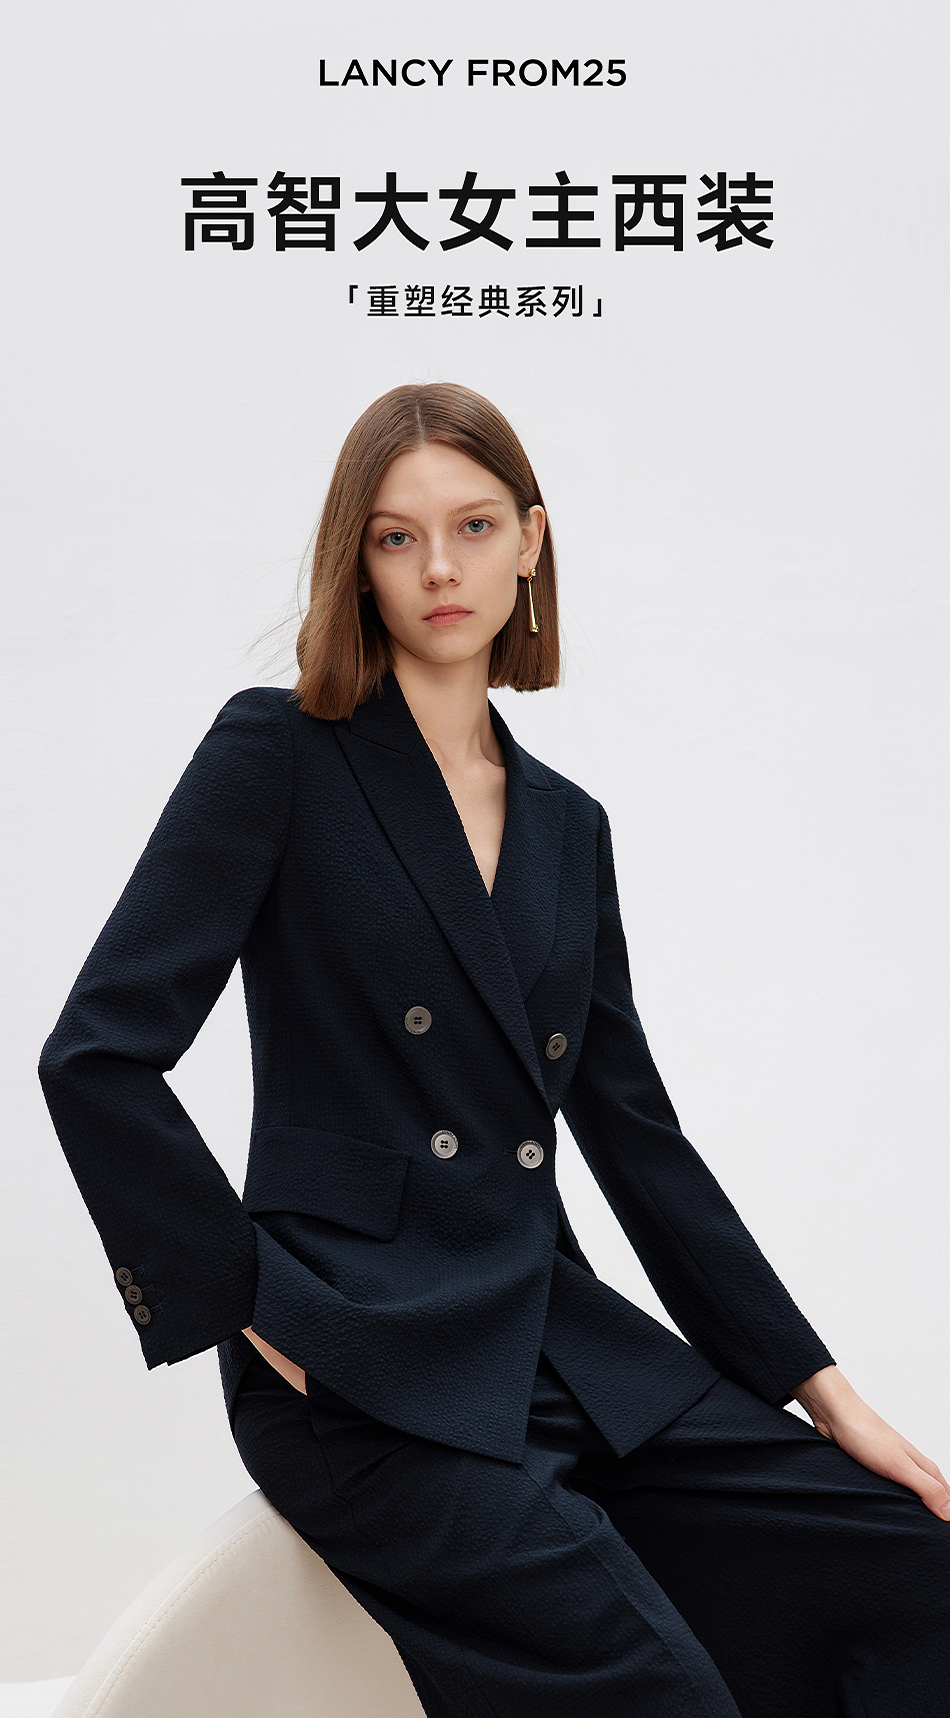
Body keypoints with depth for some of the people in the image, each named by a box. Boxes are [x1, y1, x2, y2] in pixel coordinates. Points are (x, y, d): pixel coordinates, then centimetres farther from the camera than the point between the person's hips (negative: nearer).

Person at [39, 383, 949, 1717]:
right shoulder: (280, 756, -3)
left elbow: (638, 1136, 13)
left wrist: (822, 1391, 10)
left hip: (563, 1334, 6)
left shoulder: (568, 823, 14)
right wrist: (247, 1299, -10)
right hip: (361, 1368, -5)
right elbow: (96, 1057, -10)